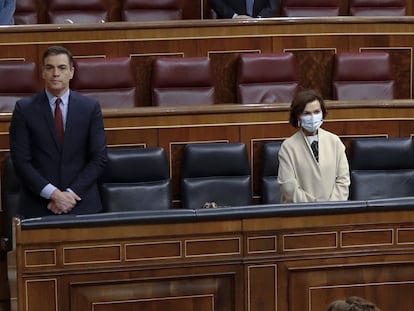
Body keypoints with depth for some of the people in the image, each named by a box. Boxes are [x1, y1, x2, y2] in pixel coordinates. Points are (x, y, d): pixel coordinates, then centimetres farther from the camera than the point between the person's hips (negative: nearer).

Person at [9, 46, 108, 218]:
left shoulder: (90, 107, 2)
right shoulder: (24, 108, -1)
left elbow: (99, 158, 0)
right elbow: (21, 160, -5)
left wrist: (71, 193, -10)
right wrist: (54, 194, -13)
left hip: (82, 204, 1)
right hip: (38, 206, -1)